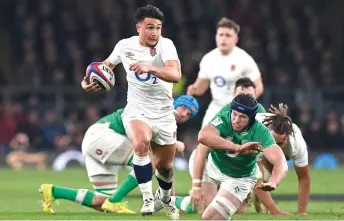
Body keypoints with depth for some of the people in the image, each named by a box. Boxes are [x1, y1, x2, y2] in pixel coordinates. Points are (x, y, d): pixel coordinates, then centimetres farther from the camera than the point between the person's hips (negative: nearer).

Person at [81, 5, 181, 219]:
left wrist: (149, 67, -50)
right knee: (141, 143, -33)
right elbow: (106, 64, 16)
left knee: (165, 166, 12)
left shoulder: (165, 45, -16)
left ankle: (166, 197, 47)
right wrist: (88, 81, -1)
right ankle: (147, 198, -21)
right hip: (136, 111, 0)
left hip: (163, 113, 0)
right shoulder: (125, 46, -7)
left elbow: (176, 75, -34)